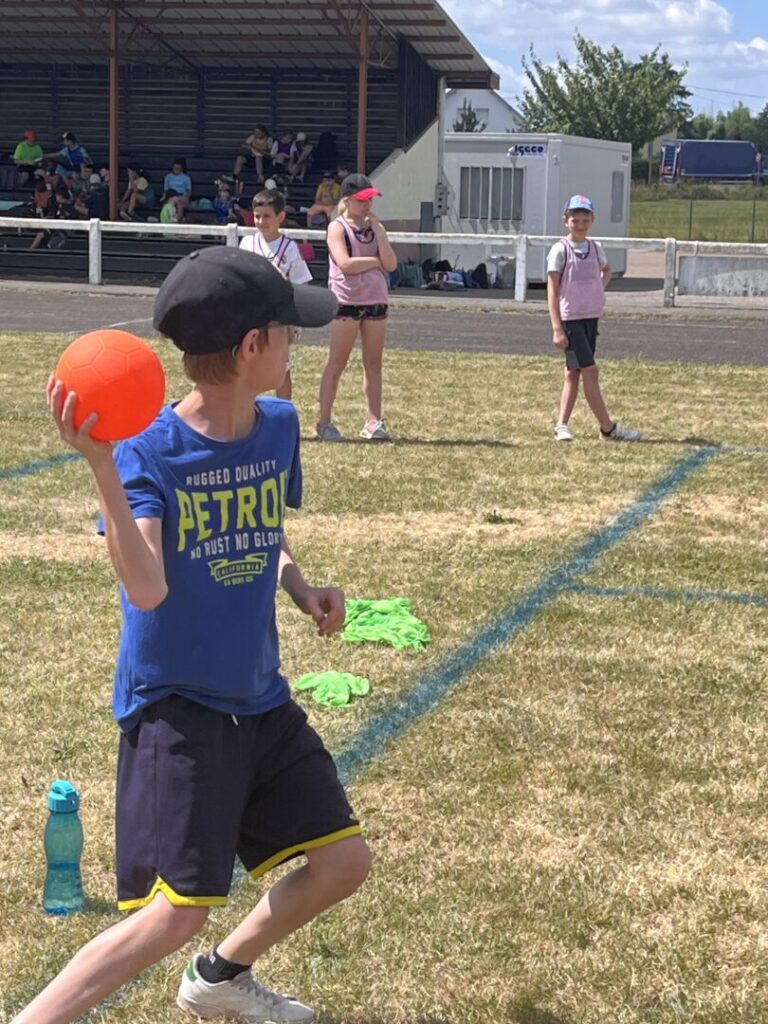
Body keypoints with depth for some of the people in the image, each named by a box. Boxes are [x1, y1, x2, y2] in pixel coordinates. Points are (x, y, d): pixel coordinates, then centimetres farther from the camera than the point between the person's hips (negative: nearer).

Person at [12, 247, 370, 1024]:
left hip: (260, 699, 7)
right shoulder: (147, 453, -19)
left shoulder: (278, 427, 0)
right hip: (173, 706, -7)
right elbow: (147, 589, -33)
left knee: (342, 863, 12)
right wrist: (101, 467, -42)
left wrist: (302, 589, -1)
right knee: (176, 913, -15)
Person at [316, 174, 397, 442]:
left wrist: (378, 230, -6)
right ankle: (324, 421, 2)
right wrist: (376, 261, -8)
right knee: (337, 363, -2)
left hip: (376, 301, 5)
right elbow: (345, 264, -18)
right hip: (346, 301, -5)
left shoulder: (375, 227, 12)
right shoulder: (337, 227, -3)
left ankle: (374, 421, 11)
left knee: (373, 363, 7)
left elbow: (391, 264, 0)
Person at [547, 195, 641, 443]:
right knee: (589, 370, -9)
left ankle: (561, 424, 14)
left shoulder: (595, 248, 7)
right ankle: (608, 428, -6)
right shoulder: (560, 250, -9)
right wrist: (557, 329, -16)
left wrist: (600, 290, 10)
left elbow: (606, 270, 30)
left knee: (574, 372, 8)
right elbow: (552, 291, -10)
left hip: (591, 317, 6)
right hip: (570, 319, -6)